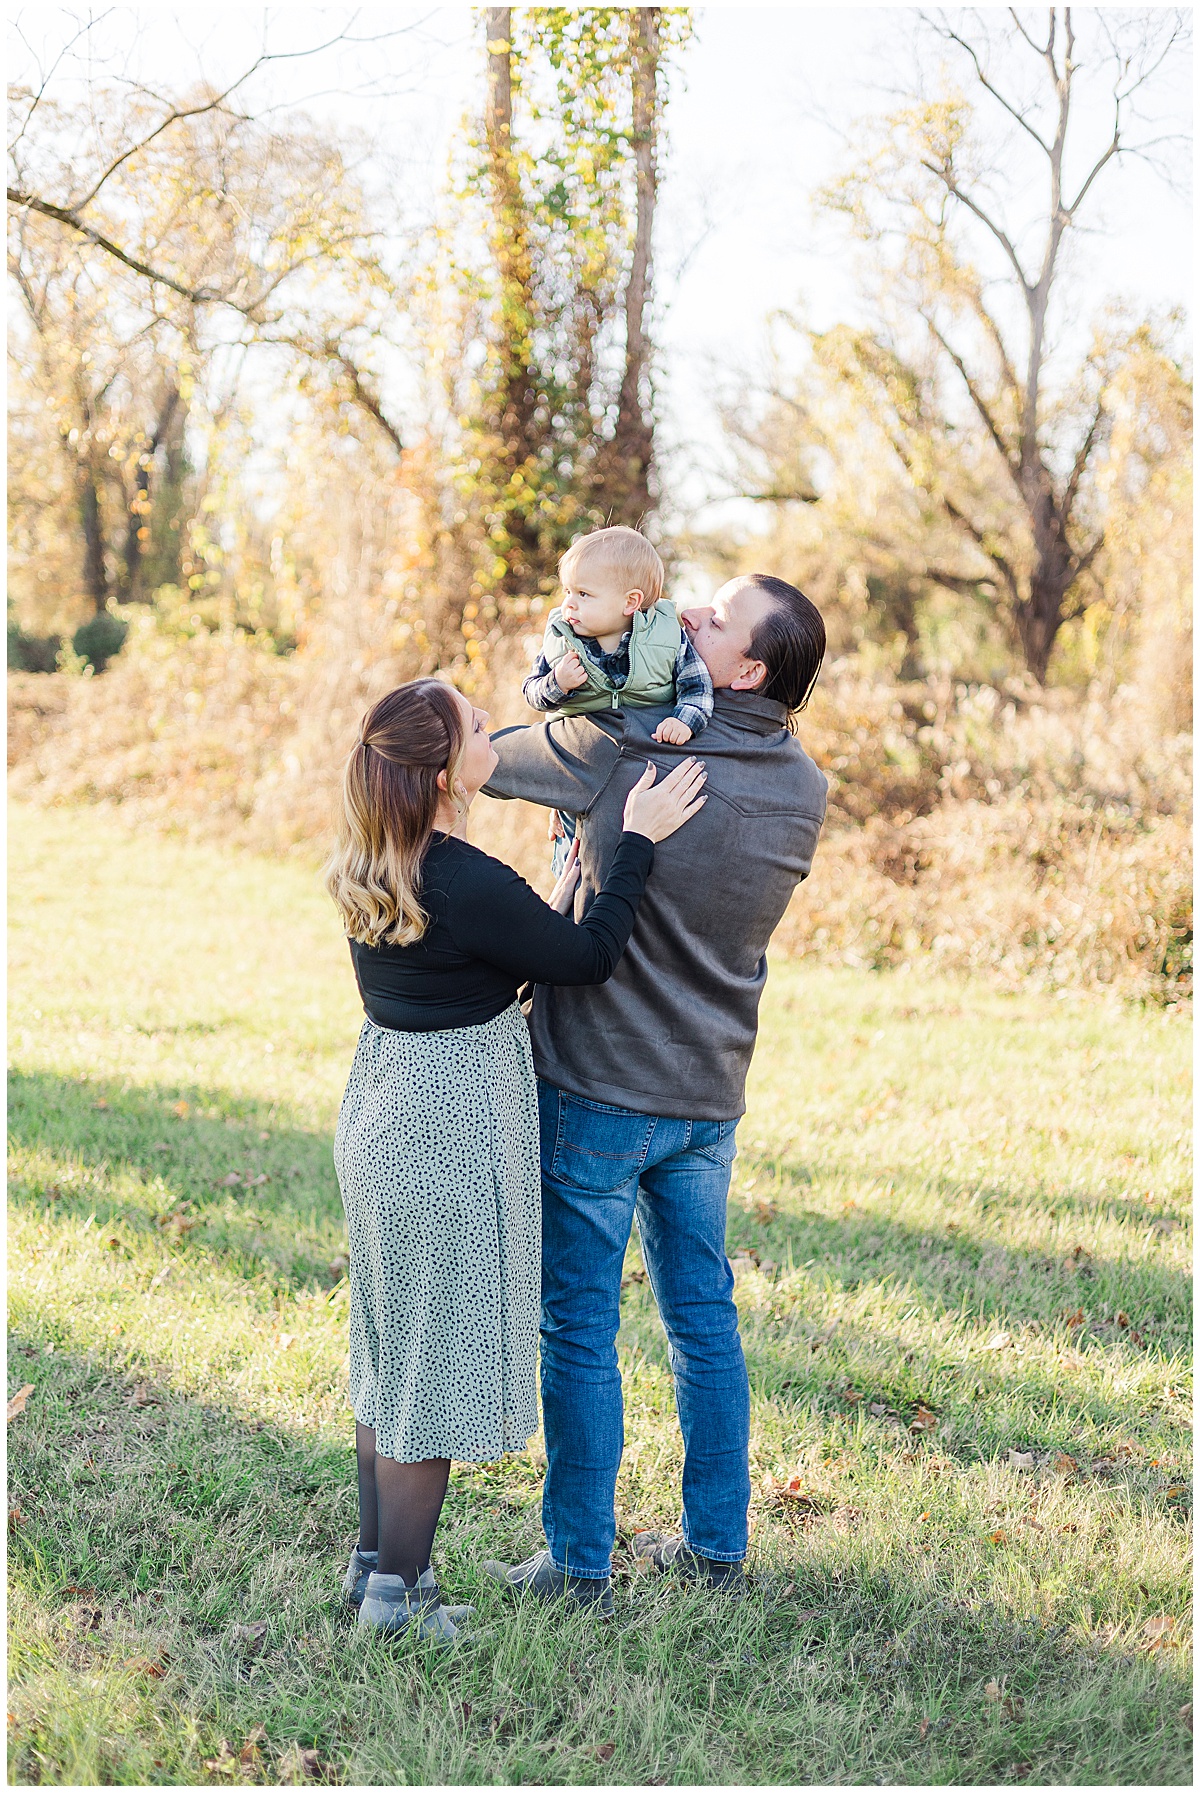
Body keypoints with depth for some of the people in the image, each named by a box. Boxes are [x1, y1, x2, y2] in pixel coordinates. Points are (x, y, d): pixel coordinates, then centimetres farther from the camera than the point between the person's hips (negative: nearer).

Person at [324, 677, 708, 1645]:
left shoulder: (368, 874, 2)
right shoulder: (471, 886, -24)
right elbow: (587, 957, -12)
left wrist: (556, 896, 21)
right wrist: (638, 841, -7)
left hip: (380, 1117, 9)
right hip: (450, 1131, -8)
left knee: (391, 1344, 19)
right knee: (438, 1356, 3)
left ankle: (374, 1557, 30)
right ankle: (398, 1590, 12)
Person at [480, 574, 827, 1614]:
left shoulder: (616, 749, -19)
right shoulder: (804, 791, -2)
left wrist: (561, 708, 15)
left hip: (595, 1093, -5)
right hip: (710, 1097, 6)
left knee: (579, 1328, 6)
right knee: (704, 1317, 17)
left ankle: (580, 1564, 16)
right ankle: (716, 1547, 27)